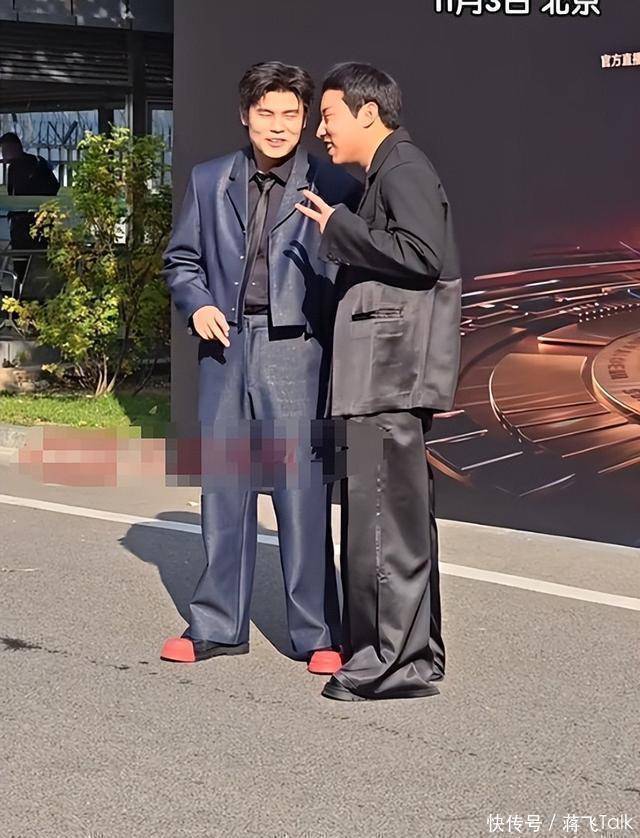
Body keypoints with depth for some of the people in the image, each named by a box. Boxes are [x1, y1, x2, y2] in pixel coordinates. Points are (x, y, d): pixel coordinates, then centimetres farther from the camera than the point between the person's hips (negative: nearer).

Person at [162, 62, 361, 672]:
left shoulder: (334, 187, 1)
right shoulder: (208, 181, 11)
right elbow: (181, 259, 18)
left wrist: (341, 342, -12)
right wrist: (197, 304, 0)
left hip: (295, 351, -4)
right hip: (225, 347, 4)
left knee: (302, 490, -3)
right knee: (223, 488, 10)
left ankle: (317, 633, 6)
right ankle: (217, 626, 21)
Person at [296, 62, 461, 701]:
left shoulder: (404, 169, -8)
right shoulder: (386, 175, 22)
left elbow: (423, 254, -22)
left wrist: (340, 229, -15)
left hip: (392, 372, -11)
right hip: (383, 374, 11)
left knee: (385, 517, -8)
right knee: (399, 516, 14)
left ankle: (395, 662, -2)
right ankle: (413, 653, 21)